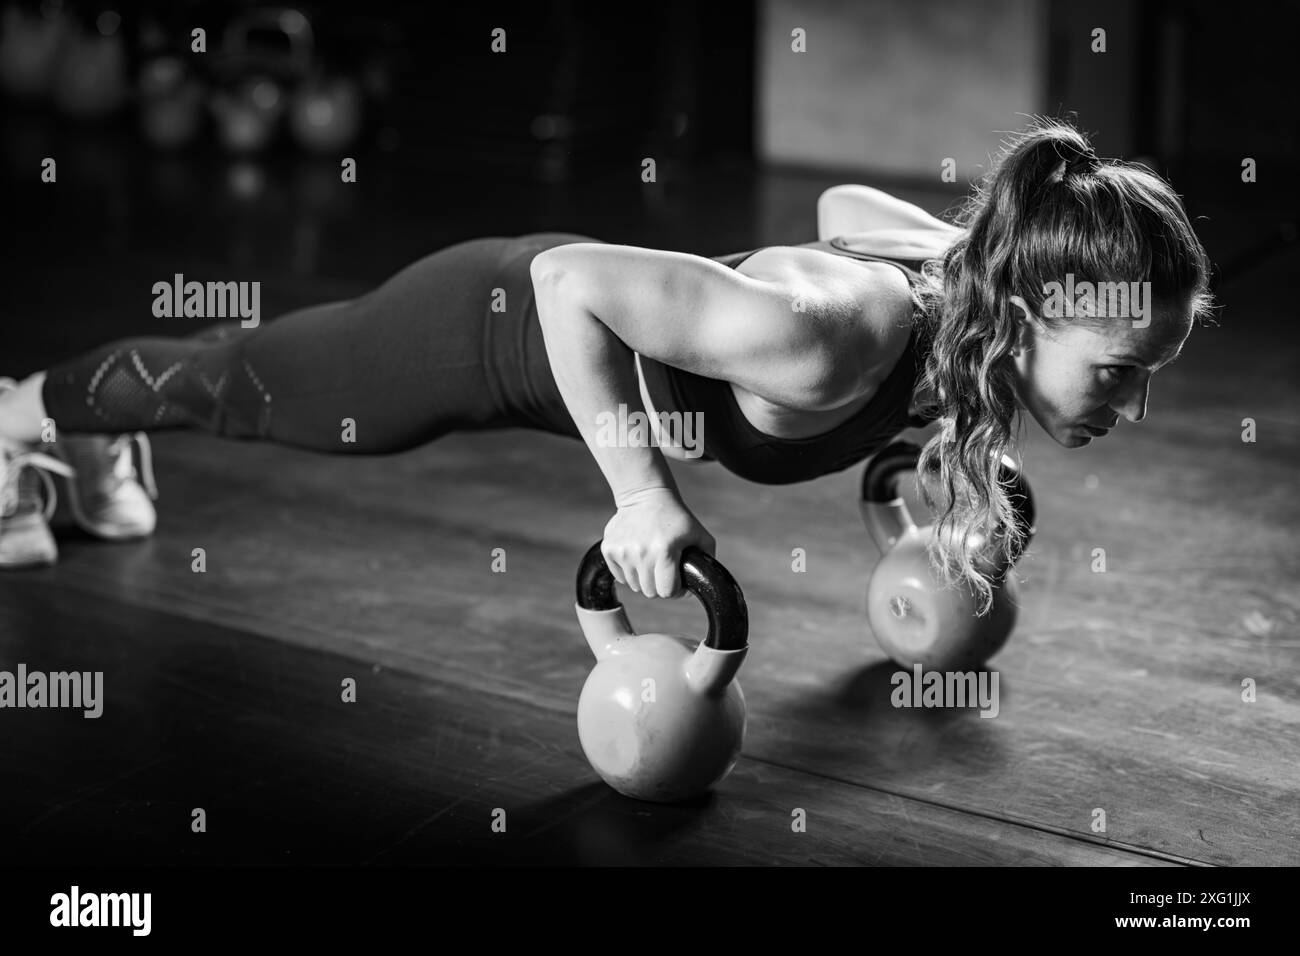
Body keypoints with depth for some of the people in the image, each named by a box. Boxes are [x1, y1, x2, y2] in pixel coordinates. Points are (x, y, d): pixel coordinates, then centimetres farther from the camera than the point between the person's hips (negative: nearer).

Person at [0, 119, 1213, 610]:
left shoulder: (966, 288, -20)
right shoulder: (823, 341, -44)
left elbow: (846, 203, 1)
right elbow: (572, 283, -37)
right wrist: (640, 493, -35)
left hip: (584, 317, 6)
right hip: (503, 321, -6)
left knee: (259, 390, 33)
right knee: (242, 383, 23)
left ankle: (97, 436, 62)